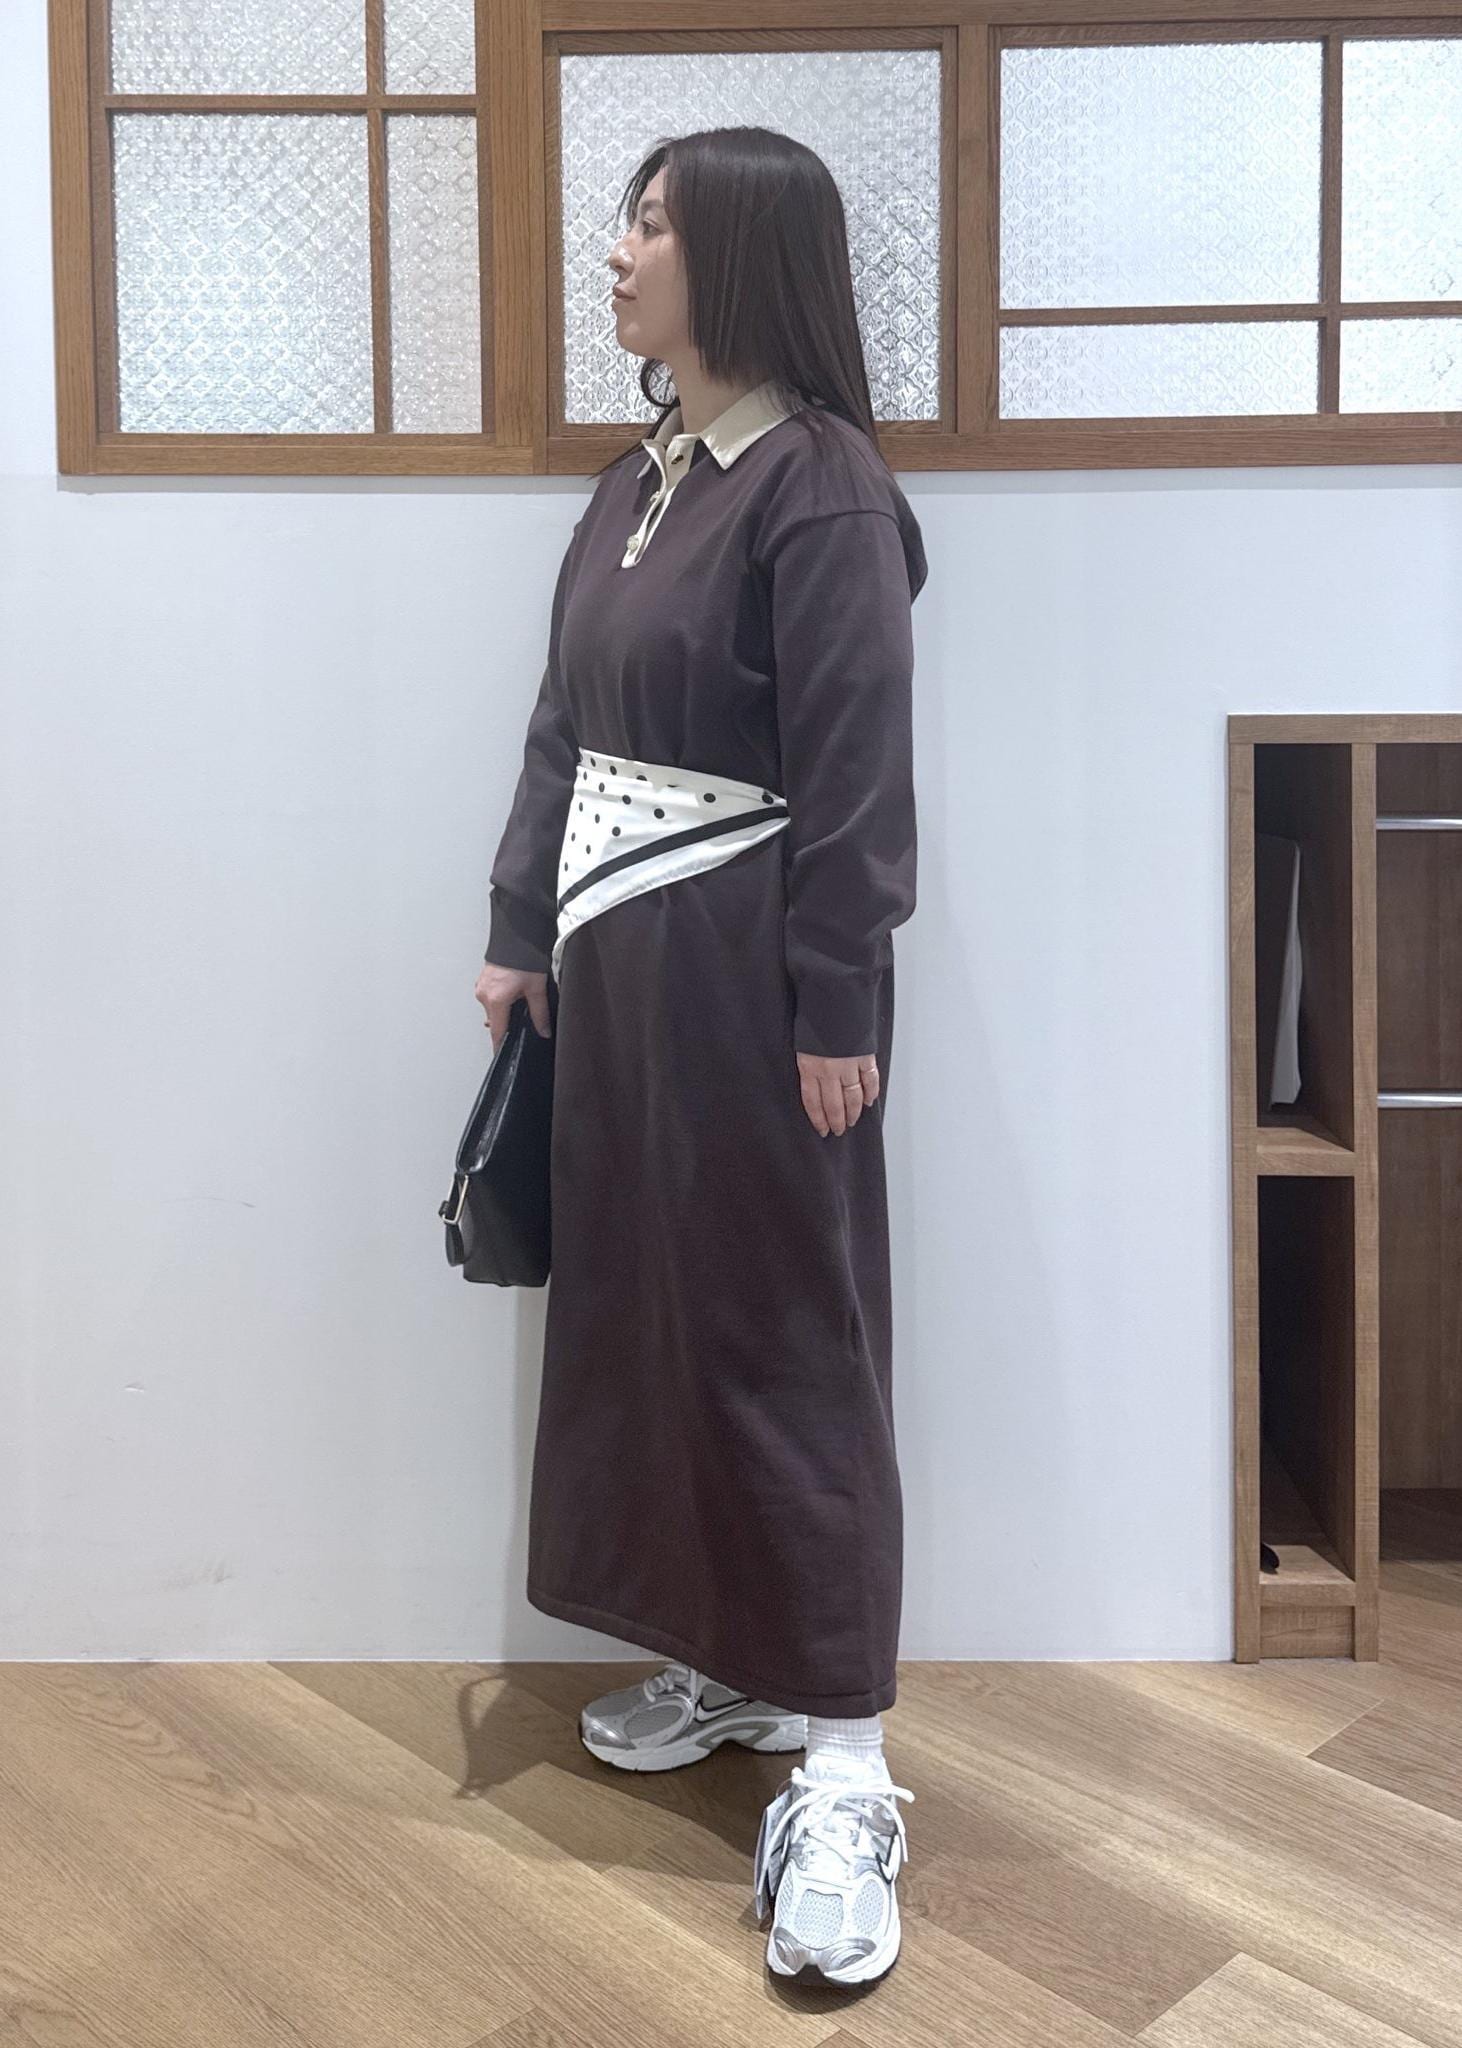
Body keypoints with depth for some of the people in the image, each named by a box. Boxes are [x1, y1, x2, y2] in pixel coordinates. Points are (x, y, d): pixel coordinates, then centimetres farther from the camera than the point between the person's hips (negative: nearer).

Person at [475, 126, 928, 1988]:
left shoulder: (820, 486, -11)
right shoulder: (633, 480, 14)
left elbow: (856, 776, -15)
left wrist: (837, 1013, -17)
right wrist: (520, 928, 14)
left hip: (748, 967, -8)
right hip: (614, 957, 8)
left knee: (783, 1329, -3)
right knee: (634, 1304, 13)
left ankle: (842, 1764, 9)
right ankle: (718, 1659, 31)